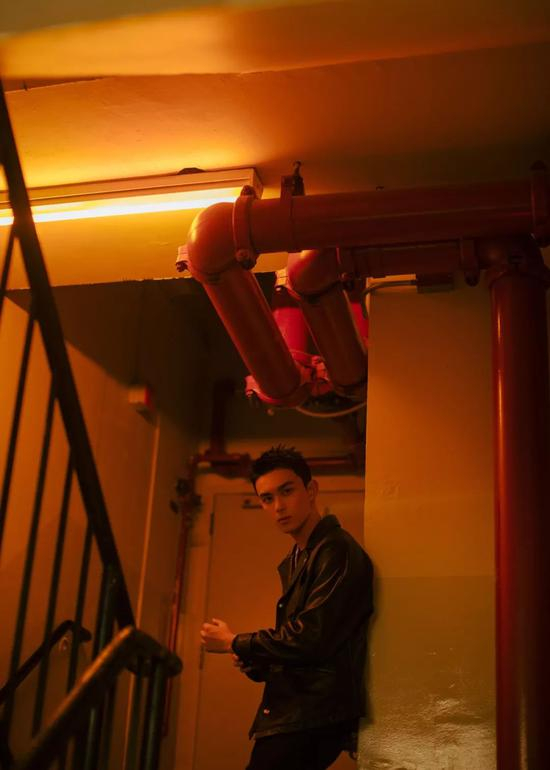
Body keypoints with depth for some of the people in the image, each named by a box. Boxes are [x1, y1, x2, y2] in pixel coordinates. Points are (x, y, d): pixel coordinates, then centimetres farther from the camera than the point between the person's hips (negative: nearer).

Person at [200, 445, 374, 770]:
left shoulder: (337, 551, -13)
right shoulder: (294, 562, 17)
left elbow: (310, 639, -19)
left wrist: (234, 643, -6)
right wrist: (252, 661, 2)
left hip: (313, 719, -9)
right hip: (290, 714, 9)